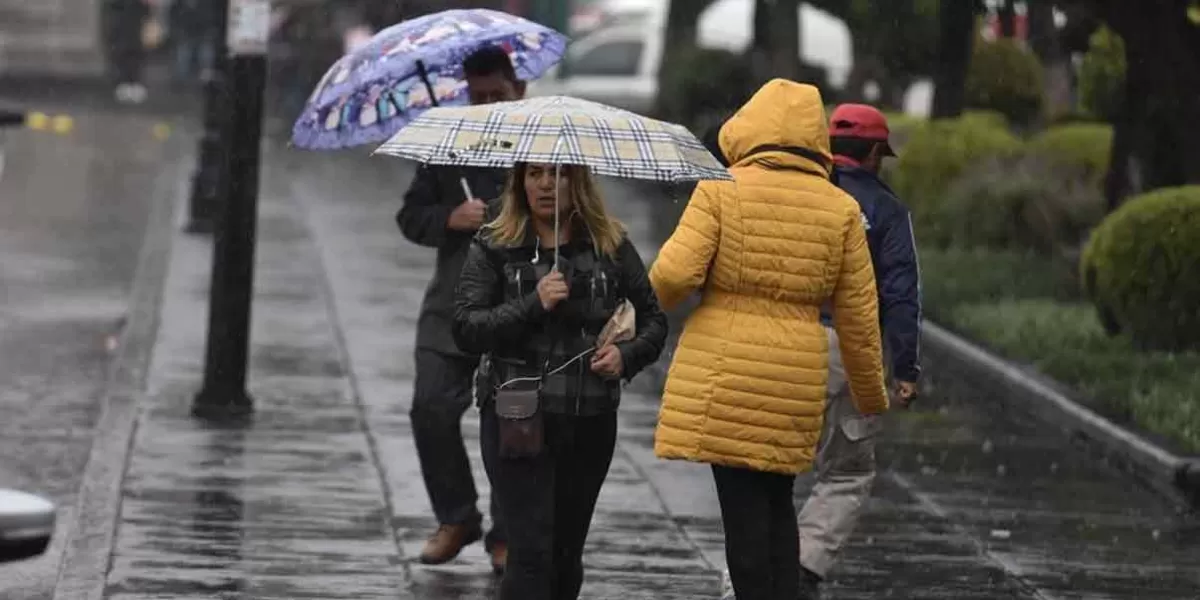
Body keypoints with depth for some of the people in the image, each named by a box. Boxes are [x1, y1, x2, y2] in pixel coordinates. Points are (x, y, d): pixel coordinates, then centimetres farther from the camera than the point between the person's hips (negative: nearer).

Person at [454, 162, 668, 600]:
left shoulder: (611, 246, 7)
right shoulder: (494, 247, 1)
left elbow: (653, 318, 14)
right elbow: (466, 329, -7)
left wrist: (628, 355, -7)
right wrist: (533, 304, -18)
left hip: (591, 421, 3)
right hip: (517, 419, -3)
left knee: (567, 554, 11)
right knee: (532, 551, -11)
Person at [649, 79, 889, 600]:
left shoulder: (721, 190, -5)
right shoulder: (841, 209, 5)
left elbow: (675, 273, -14)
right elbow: (859, 316, 7)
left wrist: (654, 300, 10)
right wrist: (871, 396, 19)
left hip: (723, 379, -3)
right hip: (797, 380, 3)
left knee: (743, 509, -1)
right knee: (777, 504, 17)